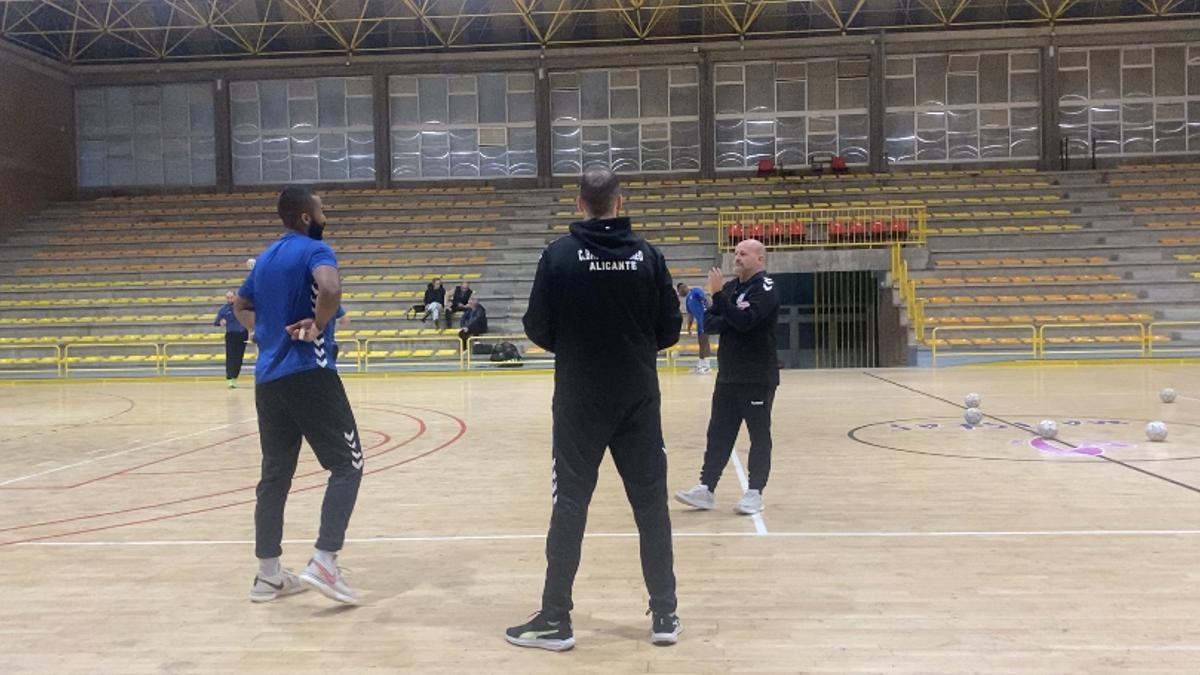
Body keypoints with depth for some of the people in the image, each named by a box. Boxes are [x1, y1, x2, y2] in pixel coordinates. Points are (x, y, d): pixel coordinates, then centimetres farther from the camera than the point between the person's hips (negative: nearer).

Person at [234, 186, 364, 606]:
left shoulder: (265, 258, 18)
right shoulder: (314, 250, -7)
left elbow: (241, 306, 31)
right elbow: (330, 289, -29)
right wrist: (318, 326, -14)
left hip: (268, 378, 8)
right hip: (309, 374, -8)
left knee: (275, 475, 12)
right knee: (347, 465, -1)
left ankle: (268, 575, 17)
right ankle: (323, 563, -10)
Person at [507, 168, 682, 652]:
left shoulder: (560, 254, -6)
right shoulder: (647, 255, -2)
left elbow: (537, 329, -4)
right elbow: (669, 330, 1)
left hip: (578, 402, -1)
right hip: (638, 401, 1)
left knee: (570, 507, 6)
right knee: (651, 504, 10)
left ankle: (555, 621, 12)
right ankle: (665, 615, 17)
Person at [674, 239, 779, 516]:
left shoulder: (765, 288, -8)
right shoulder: (731, 287, 13)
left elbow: (745, 320, -23)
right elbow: (708, 322, 6)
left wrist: (718, 294, -21)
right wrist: (728, 320, -12)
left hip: (758, 378, -7)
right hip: (728, 375, 7)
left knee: (759, 436, 2)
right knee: (718, 434, 6)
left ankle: (755, 492, 9)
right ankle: (706, 489, 10)